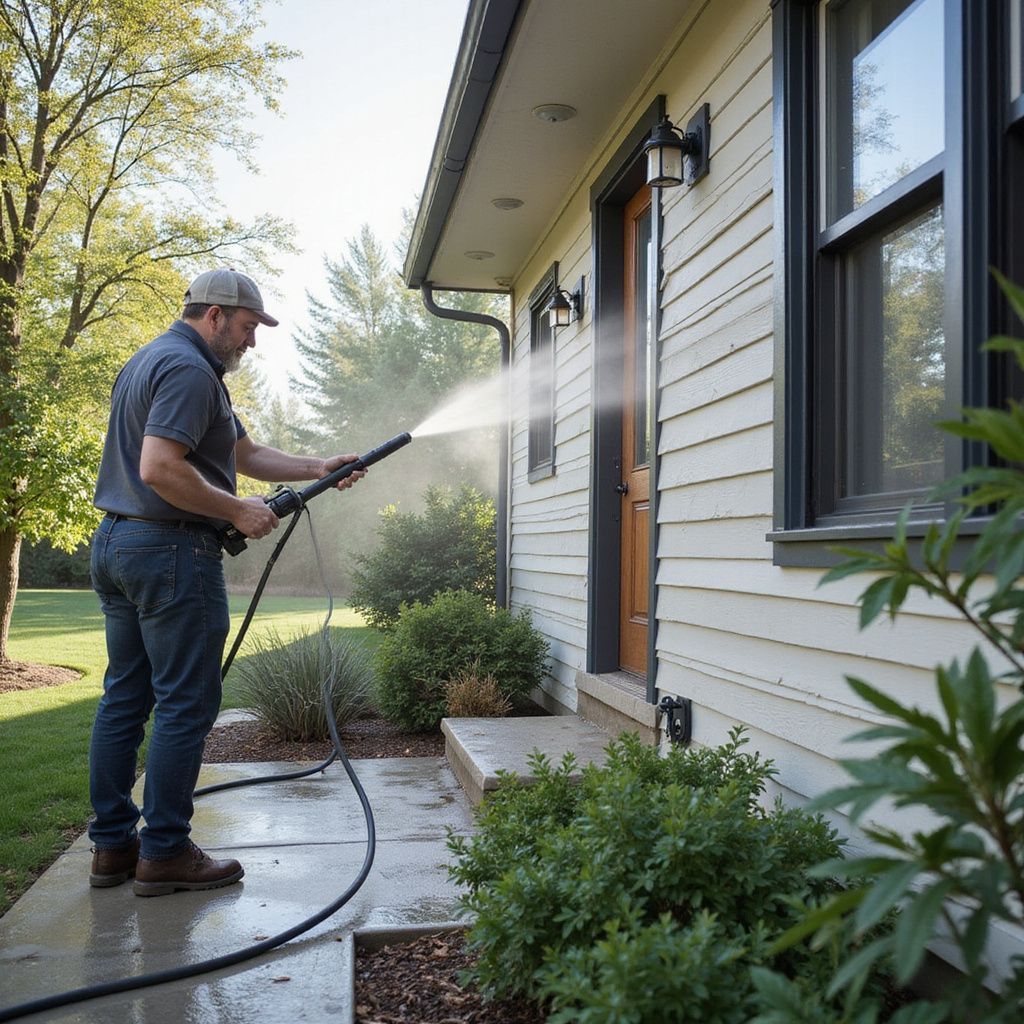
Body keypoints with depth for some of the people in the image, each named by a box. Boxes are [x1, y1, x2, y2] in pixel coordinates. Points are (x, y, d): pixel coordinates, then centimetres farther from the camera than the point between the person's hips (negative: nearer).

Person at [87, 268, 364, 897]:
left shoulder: (154, 361, 22)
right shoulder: (189, 369, -13)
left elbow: (245, 454, 21)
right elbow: (159, 468, -25)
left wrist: (317, 468, 14)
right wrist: (239, 511, -15)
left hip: (116, 544, 11)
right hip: (172, 548, -11)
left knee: (125, 698, 12)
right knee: (186, 703, -3)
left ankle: (112, 844, 19)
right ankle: (164, 852, 4)